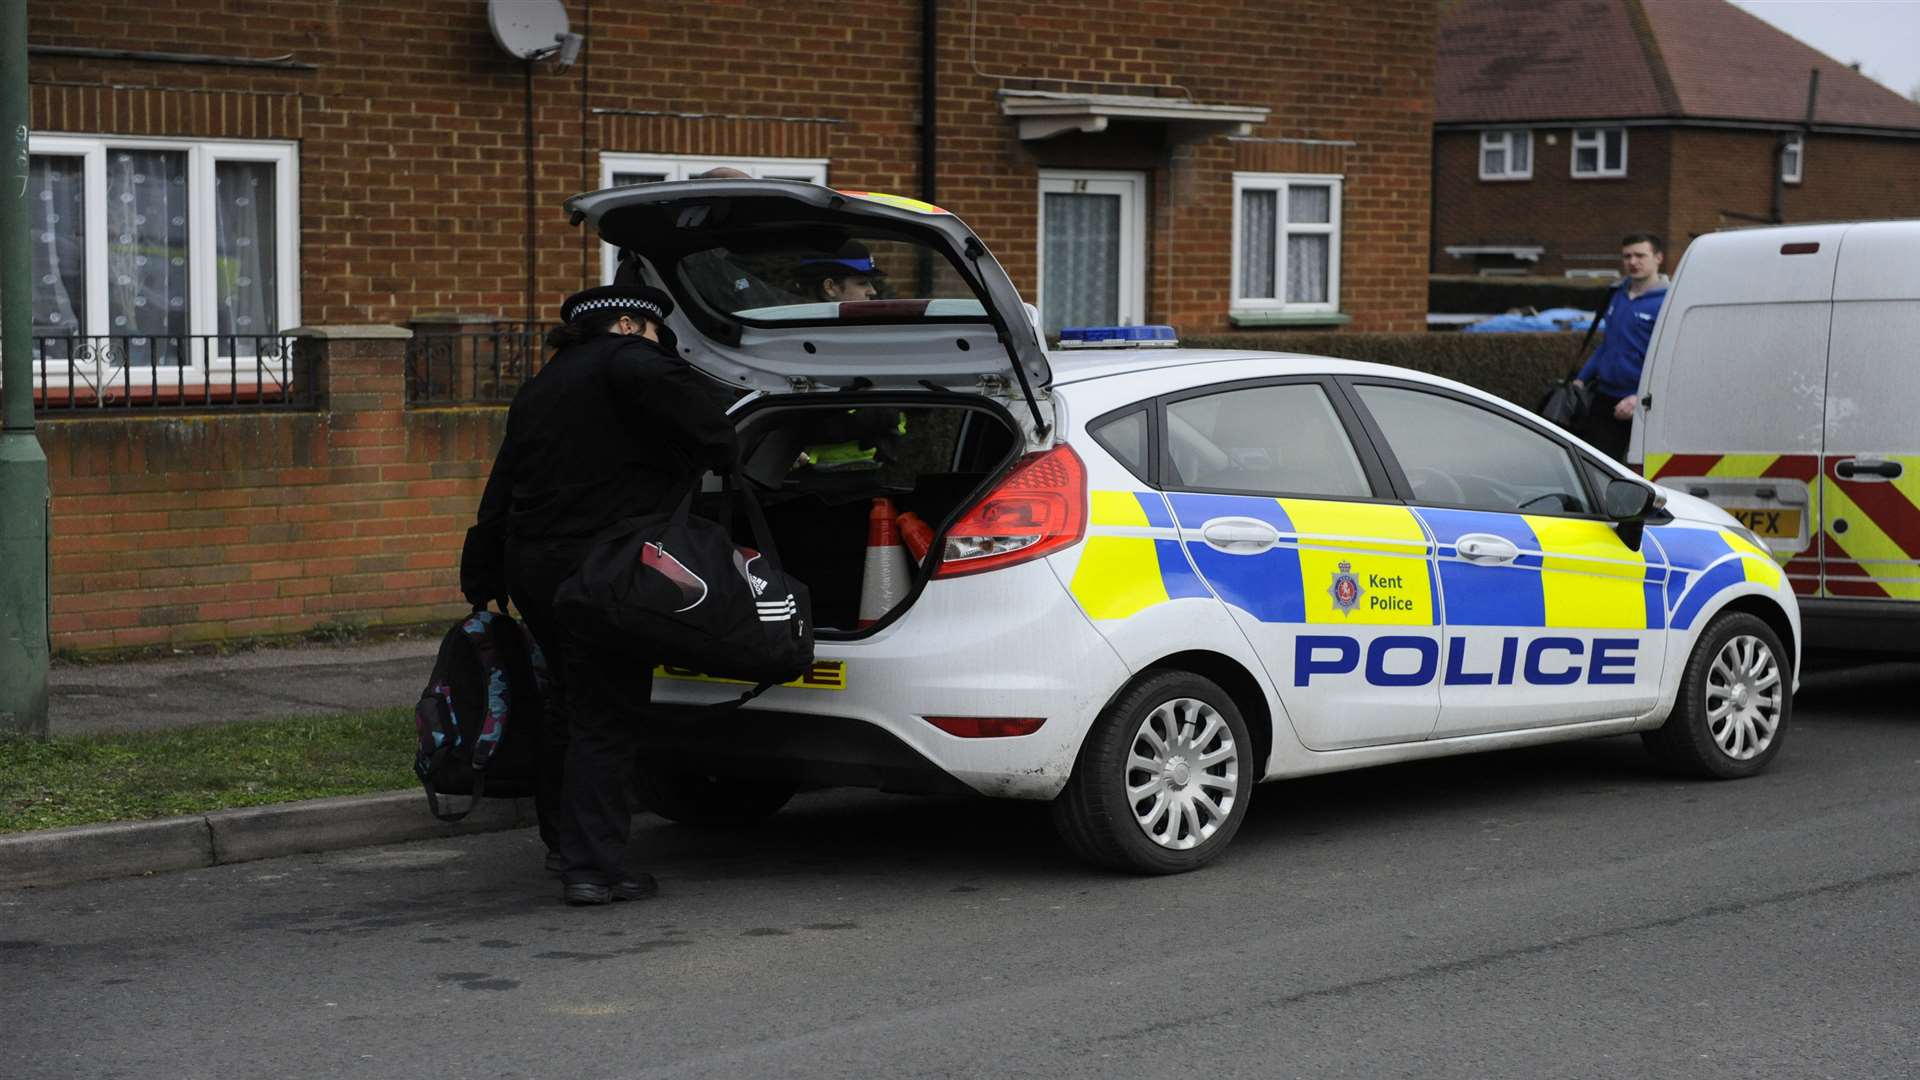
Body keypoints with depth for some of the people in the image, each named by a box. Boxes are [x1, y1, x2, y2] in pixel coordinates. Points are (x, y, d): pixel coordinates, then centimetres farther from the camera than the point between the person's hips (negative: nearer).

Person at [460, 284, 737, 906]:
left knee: (573, 703, 24)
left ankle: (563, 840, 36)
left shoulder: (539, 390, 23)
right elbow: (690, 404, -23)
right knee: (607, 719, -4)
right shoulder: (624, 359, -5)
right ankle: (592, 868, -5)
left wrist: (484, 585, 25)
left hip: (532, 567, 9)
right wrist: (721, 452, -5)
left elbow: (500, 497, 23)